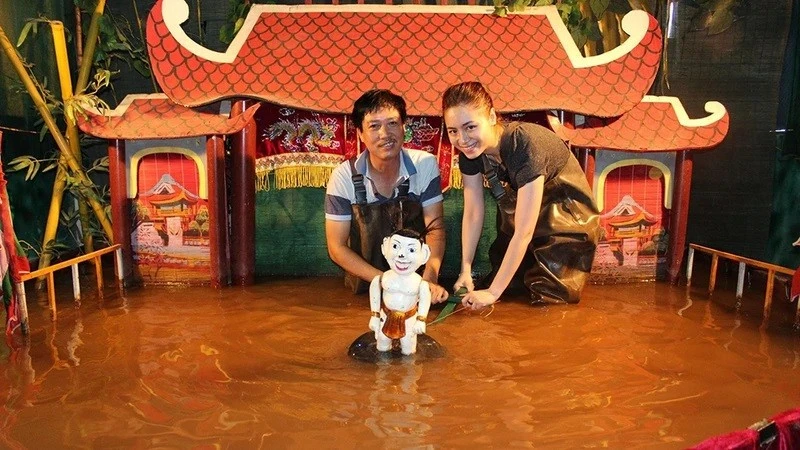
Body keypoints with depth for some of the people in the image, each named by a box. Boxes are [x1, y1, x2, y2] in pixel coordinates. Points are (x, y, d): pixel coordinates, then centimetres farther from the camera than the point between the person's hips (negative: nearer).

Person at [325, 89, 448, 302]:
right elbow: (337, 247, -7)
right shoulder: (344, 177, -11)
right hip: (365, 291, -1)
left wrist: (430, 278, -22)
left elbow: (435, 228, -5)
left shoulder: (425, 165, -7)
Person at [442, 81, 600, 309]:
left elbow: (524, 232, -35)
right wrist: (466, 270, -14)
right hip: (518, 215, 6)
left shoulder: (524, 145, -37)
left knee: (548, 299, -7)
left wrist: (493, 292, -33)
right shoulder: (470, 150, -17)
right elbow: (473, 213, -10)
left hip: (567, 220, -5)